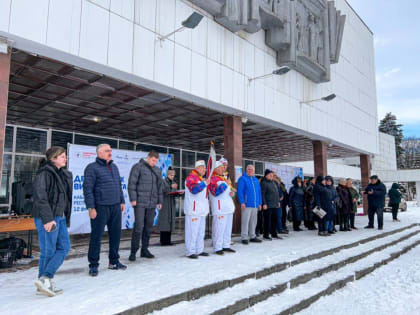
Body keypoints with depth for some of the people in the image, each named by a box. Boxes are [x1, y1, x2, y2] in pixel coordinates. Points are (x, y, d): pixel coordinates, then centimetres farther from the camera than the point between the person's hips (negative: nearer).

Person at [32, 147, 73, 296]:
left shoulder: (61, 174, 14)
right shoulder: (44, 173, -13)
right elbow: (40, 198, -20)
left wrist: (65, 218, 16)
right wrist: (48, 219, -24)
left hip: (59, 217, 9)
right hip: (47, 219, -9)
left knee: (64, 247, 8)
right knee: (49, 252, 0)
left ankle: (46, 279, 13)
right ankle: (44, 280, 13)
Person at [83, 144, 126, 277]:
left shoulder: (114, 167, 16)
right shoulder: (92, 168, -5)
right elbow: (87, 188, -9)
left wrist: (122, 201, 17)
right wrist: (91, 207, -14)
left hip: (115, 207, 7)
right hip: (100, 207, -6)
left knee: (115, 234, 11)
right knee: (96, 236, 0)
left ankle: (114, 261, 25)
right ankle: (93, 265, 13)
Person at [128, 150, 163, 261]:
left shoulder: (157, 170, 14)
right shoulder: (138, 167, -3)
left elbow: (159, 187, 18)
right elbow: (131, 183, -8)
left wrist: (160, 201, 15)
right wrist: (133, 199, -14)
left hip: (152, 203, 5)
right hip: (140, 202, -5)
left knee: (148, 227, 7)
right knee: (138, 226, -9)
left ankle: (144, 250, 18)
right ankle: (133, 252, 2)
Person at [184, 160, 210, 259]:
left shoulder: (201, 178, 20)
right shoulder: (191, 177, -10)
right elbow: (194, 189, -26)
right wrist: (204, 183, -28)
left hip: (201, 210, 10)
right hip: (193, 210, -10)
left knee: (201, 231, 13)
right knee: (192, 231, -7)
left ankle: (199, 250, 22)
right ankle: (190, 252, -1)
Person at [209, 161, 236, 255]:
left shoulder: (224, 178, 20)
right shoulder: (212, 179, -9)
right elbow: (215, 192, -21)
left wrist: (232, 193, 6)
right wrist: (225, 184, -22)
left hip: (229, 207, 9)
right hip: (220, 208, -9)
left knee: (228, 228, 14)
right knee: (219, 229, -6)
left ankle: (226, 246, 24)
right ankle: (217, 248, 3)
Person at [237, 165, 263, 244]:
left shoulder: (256, 180, 18)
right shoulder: (242, 179, -3)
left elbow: (259, 192, 19)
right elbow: (240, 191, -11)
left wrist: (259, 203, 14)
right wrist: (242, 202, -17)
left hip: (255, 205, 7)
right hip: (246, 205, -7)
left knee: (253, 221, 13)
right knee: (245, 221, -6)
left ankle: (252, 236, 23)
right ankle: (244, 238, 1)